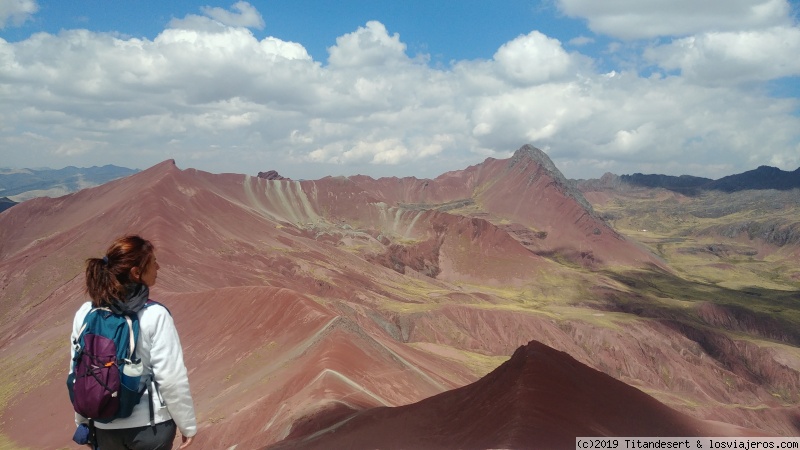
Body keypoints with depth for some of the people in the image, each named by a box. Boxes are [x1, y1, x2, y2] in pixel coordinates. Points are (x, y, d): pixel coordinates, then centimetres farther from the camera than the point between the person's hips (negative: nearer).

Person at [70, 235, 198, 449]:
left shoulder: (85, 314, -4)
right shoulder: (155, 316, -18)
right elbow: (172, 378, -17)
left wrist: (83, 420, 18)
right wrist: (187, 424, -5)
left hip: (106, 427, 4)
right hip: (151, 425, -4)